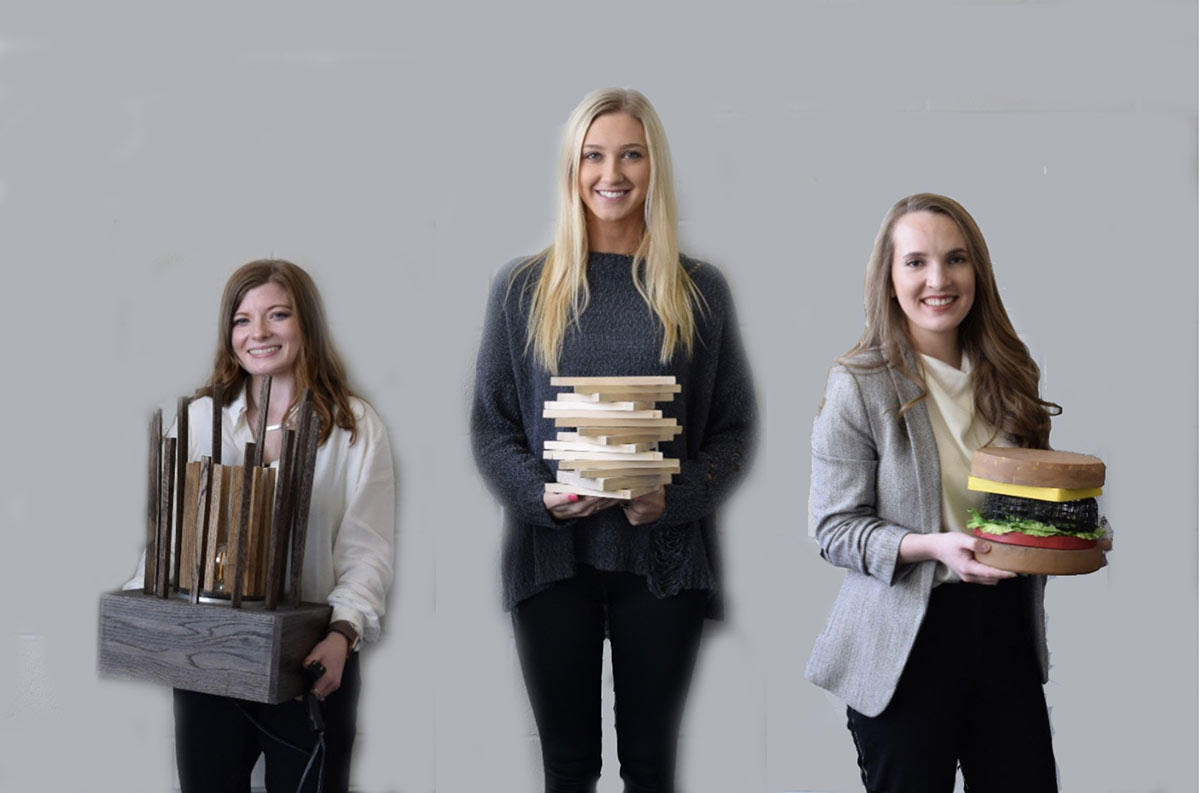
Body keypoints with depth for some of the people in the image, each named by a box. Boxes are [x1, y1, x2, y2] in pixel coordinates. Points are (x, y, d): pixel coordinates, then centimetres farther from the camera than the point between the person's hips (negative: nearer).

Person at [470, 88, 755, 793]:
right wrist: (541, 495, -13)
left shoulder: (699, 291, 5)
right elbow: (491, 423, 5)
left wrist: (675, 495, -13)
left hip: (664, 553, 0)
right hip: (554, 551, 0)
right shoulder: (524, 288, 5)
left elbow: (734, 427, 5)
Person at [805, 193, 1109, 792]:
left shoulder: (1006, 373, 6)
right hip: (905, 646, -4)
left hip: (1007, 630, 5)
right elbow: (835, 530, -10)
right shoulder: (859, 387, -9)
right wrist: (934, 546, -25)